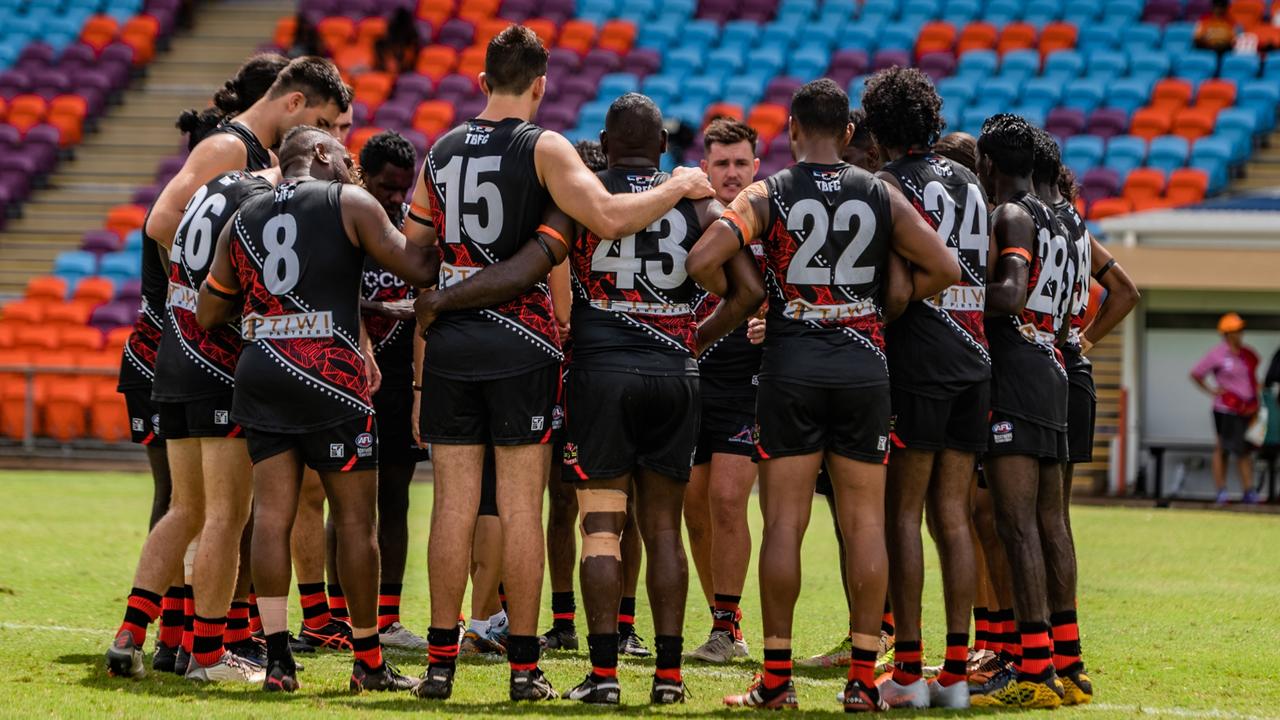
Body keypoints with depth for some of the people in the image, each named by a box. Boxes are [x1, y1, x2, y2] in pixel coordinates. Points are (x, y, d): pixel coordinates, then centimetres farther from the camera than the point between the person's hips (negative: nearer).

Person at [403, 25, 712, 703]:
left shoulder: (441, 151, 10)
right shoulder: (543, 147, -5)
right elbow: (609, 219, -18)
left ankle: (440, 662, 4)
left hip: (450, 341, 4)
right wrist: (678, 187, -4)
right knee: (521, 505, 0)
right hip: (521, 341, -4)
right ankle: (524, 667, 1)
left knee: (454, 502, 5)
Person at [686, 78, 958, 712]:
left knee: (784, 521, 2)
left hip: (790, 363, -1)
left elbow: (701, 260, -13)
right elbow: (943, 267, 2)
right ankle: (863, 679, 2)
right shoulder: (880, 196, 5)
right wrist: (885, 307, 12)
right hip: (865, 363, 1)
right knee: (865, 522, 4)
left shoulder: (769, 194, -1)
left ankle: (776, 678, 1)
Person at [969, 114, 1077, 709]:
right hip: (1052, 372, 9)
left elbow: (1010, 294, -22)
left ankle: (1034, 671, -18)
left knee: (1017, 523, -12)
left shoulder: (1009, 216, -7)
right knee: (1049, 524, 11)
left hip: (1014, 371, -9)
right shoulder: (1055, 224, 21)